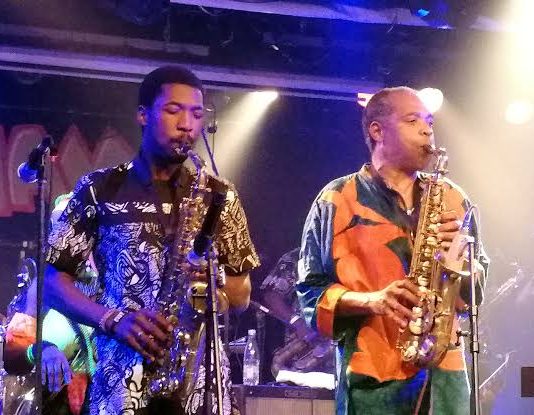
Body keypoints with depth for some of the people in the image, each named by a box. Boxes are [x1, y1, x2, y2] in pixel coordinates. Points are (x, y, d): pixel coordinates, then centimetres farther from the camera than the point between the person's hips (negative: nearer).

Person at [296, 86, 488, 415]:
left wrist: (458, 253, -6)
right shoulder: (337, 200, 3)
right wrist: (372, 301, -15)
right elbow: (312, 290, 1)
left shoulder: (452, 199, 15)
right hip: (372, 375, -3)